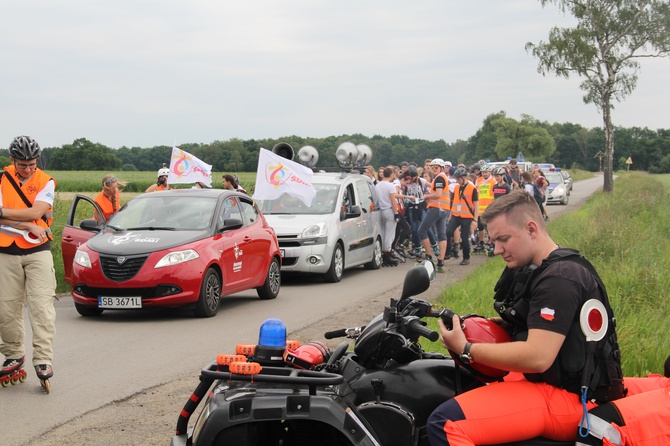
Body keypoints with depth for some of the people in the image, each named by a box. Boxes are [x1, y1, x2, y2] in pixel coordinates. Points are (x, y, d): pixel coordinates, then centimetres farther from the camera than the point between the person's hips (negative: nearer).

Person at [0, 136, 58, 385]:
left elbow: (36, 212, -13)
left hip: (38, 251, -1)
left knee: (41, 305, -9)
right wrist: (28, 225, -17)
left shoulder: (46, 182, 2)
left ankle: (43, 360, -9)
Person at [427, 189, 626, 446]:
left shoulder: (560, 277, -19)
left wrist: (466, 349, -18)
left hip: (568, 397, -11)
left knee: (446, 423, -28)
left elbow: (537, 357, -27)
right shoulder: (539, 270, 15)